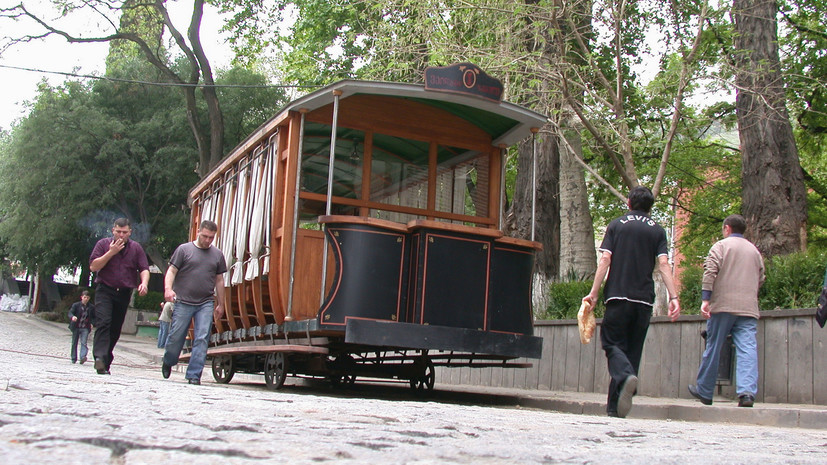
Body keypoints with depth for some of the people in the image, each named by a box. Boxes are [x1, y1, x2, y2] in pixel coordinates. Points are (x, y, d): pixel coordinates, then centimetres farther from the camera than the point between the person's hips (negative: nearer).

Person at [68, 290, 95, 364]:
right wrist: (72, 317, -33)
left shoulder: (91, 307, 6)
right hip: (76, 327, 0)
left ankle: (83, 357, -28)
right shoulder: (76, 305, 0)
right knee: (74, 343, 9)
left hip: (85, 328, 0)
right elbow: (70, 313, -10)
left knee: (83, 343, -16)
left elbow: (94, 317, 16)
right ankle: (74, 359, 21)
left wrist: (92, 323, -2)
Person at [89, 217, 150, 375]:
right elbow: (93, 266, -4)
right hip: (105, 290, -3)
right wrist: (111, 252, -12)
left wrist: (144, 283, -17)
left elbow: (144, 269, 3)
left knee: (115, 329, 7)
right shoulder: (103, 244, 3)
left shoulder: (136, 248, 9)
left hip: (124, 293, 3)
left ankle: (105, 363, 17)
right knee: (103, 322, -21)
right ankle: (100, 357, -31)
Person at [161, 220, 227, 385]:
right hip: (183, 302, -2)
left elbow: (219, 280, 16)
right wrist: (168, 288, -18)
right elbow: (171, 271, 0)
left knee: (201, 339, -7)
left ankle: (194, 375, -2)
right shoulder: (184, 249, 4)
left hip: (206, 304, 2)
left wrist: (220, 304, 16)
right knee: (176, 337, 4)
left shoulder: (217, 254, 12)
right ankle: (167, 362, 32)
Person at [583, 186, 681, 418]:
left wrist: (594, 292, -2)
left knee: (612, 343, 2)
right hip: (644, 299, 2)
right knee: (632, 349, 8)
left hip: (618, 295, -2)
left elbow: (605, 260, -2)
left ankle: (625, 376, -30)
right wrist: (673, 298, -5)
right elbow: (663, 264, -2)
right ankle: (615, 405, 6)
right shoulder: (657, 230, 10)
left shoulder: (616, 225, 7)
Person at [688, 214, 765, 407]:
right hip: (749, 308, 3)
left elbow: (710, 272, -10)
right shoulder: (754, 250, 20)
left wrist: (705, 299, -13)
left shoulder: (721, 245, 3)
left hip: (723, 305, -3)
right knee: (748, 349, -7)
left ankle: (704, 391, 16)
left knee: (713, 349, 6)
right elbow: (760, 279, 23)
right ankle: (747, 391, -23)